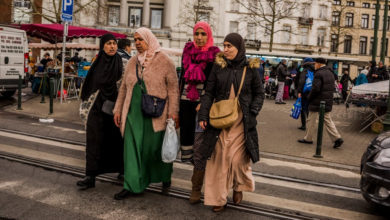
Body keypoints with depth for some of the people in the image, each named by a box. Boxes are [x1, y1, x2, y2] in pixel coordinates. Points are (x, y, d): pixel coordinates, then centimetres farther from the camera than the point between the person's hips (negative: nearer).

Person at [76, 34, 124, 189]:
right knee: (94, 141, -1)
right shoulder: (97, 64, 5)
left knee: (116, 140, 8)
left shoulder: (121, 64, -2)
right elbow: (89, 87, 9)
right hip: (97, 108, 2)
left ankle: (121, 170, 26)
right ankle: (91, 176, 2)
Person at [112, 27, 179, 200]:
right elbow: (124, 88, 18)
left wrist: (173, 111, -12)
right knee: (132, 149, 2)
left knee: (156, 147, 6)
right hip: (133, 113, 5)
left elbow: (173, 87, -5)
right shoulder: (132, 62, 14)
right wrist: (118, 109, 14)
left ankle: (165, 175, 33)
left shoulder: (164, 61, -2)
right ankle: (131, 186, 11)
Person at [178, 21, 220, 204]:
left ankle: (197, 187, 5)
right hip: (186, 100, 5)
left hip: (203, 101, -5)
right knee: (186, 137, 10)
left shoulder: (214, 55, -5)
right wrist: (178, 99, 11)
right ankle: (198, 170, 35)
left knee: (200, 144, -4)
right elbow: (182, 76, 14)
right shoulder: (188, 50, 10)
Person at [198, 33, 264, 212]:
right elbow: (209, 93, 3)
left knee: (238, 158, 2)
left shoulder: (250, 68, 2)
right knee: (219, 158, 3)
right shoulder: (218, 66, 3)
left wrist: (252, 113, -6)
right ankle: (218, 197, 16)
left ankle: (238, 187, 32)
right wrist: (203, 116, -6)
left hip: (241, 122, -1)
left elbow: (259, 94, 8)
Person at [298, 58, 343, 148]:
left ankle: (308, 138, 15)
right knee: (327, 120, 13)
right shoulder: (330, 73, 12)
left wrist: (309, 98, -8)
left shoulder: (318, 74, -16)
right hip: (328, 101, 8)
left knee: (311, 120, 5)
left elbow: (315, 89, -22)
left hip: (317, 102, -8)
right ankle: (337, 138, 4)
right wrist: (327, 97, 18)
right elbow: (332, 87, 17)